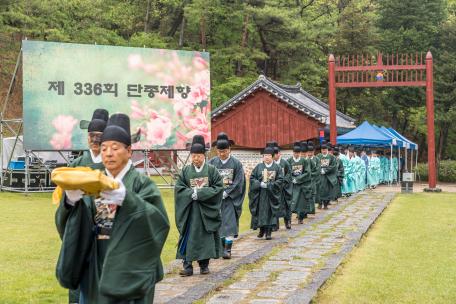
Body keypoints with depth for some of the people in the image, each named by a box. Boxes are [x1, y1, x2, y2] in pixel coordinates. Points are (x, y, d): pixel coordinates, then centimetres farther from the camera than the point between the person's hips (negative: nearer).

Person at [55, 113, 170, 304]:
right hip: (95, 266, 4)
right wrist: (71, 200, -24)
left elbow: (159, 221, -19)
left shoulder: (141, 183, -6)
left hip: (128, 269, -4)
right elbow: (68, 221, -1)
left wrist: (126, 198, -32)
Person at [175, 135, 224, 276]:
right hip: (189, 210, 1)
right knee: (188, 237, -4)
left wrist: (200, 193, -15)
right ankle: (187, 265, -2)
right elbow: (178, 188, 0)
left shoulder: (212, 170, 1)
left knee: (206, 237, 5)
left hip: (207, 209, -1)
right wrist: (192, 193, -16)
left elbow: (218, 187, -6)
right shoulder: (185, 171, 5)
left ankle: (204, 264, 15)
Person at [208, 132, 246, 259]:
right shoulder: (212, 163, 1)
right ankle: (221, 247, 16)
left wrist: (226, 193, -14)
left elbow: (239, 182, -7)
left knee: (229, 222, -6)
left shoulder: (236, 163, -4)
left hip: (230, 198, -2)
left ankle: (228, 249, -4)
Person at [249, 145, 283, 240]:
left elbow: (280, 180, -5)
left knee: (271, 212, -1)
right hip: (260, 194, 1)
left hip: (272, 194, -1)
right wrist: (260, 184, -14)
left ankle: (269, 232, 3)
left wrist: (268, 185, -15)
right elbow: (252, 178, 2)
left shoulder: (277, 167, 2)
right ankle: (262, 230, 19)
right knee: (260, 211, 4)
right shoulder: (258, 167, 5)